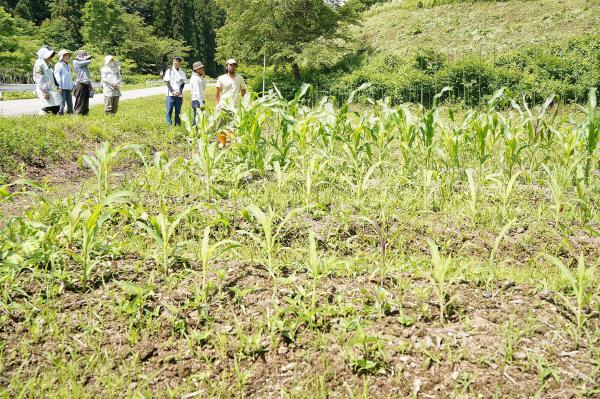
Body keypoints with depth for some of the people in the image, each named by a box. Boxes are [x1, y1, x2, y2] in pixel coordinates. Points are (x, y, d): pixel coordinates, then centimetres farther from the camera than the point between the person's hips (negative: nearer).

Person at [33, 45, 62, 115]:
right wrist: (45, 92, -21)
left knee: (56, 107, 7)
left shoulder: (48, 64, 17)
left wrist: (56, 86, 19)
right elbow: (40, 80, -17)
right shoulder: (39, 65, -12)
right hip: (44, 91, -10)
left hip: (51, 89, 10)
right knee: (47, 108, -16)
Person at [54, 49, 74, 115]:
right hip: (62, 87, -8)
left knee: (70, 102, 9)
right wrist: (59, 86, -17)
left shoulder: (68, 66, 21)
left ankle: (70, 113, 14)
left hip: (68, 87, 8)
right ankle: (60, 113, -5)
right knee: (62, 103, -9)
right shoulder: (58, 65, -4)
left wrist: (72, 86, 21)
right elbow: (57, 76, -10)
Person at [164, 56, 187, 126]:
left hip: (179, 95, 2)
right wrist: (172, 91, -12)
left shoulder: (182, 72, 11)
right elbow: (167, 82, 0)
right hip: (170, 94, -2)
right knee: (169, 111, -6)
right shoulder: (169, 71, 5)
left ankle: (177, 124, 9)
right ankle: (169, 124, -4)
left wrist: (180, 91, -9)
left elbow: (183, 83, 8)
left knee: (178, 111, 4)